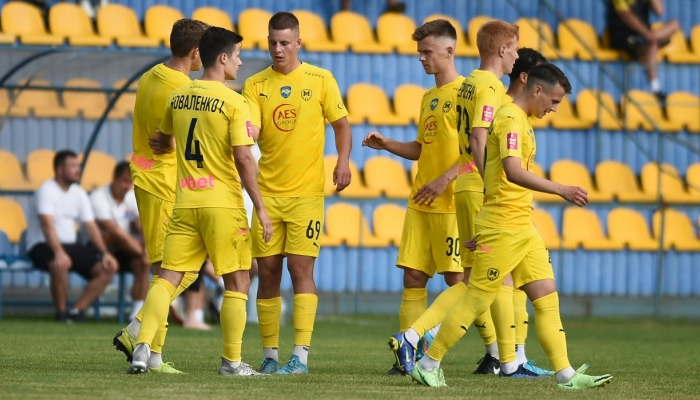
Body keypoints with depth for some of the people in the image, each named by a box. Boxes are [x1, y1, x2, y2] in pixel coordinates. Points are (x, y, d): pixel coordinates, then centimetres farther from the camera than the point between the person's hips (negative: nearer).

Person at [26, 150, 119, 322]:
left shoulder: (79, 193, 10)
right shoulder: (47, 190, -14)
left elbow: (90, 226, 9)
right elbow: (47, 224, -27)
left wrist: (105, 253, -5)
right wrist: (59, 253, -41)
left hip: (70, 245, 8)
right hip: (43, 245, -8)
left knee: (109, 267, -8)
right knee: (61, 265, -40)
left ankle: (76, 311, -10)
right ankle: (61, 313, -19)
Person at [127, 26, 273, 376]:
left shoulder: (178, 97, 9)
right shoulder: (233, 102, -9)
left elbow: (163, 143, 26)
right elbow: (243, 159, -14)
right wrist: (261, 209, -10)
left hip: (184, 203, 5)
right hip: (223, 203, -5)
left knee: (168, 277, 5)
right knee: (237, 282, 6)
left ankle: (143, 347, -9)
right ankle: (231, 361, 7)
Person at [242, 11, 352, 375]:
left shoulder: (320, 80, 1)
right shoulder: (255, 85, 5)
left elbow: (341, 124, 6)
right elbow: (250, 131, -6)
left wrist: (343, 161, -11)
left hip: (306, 191, -2)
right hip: (267, 192, 3)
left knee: (301, 267, -10)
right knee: (267, 271, 3)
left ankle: (301, 355, -10)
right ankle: (270, 355, 10)